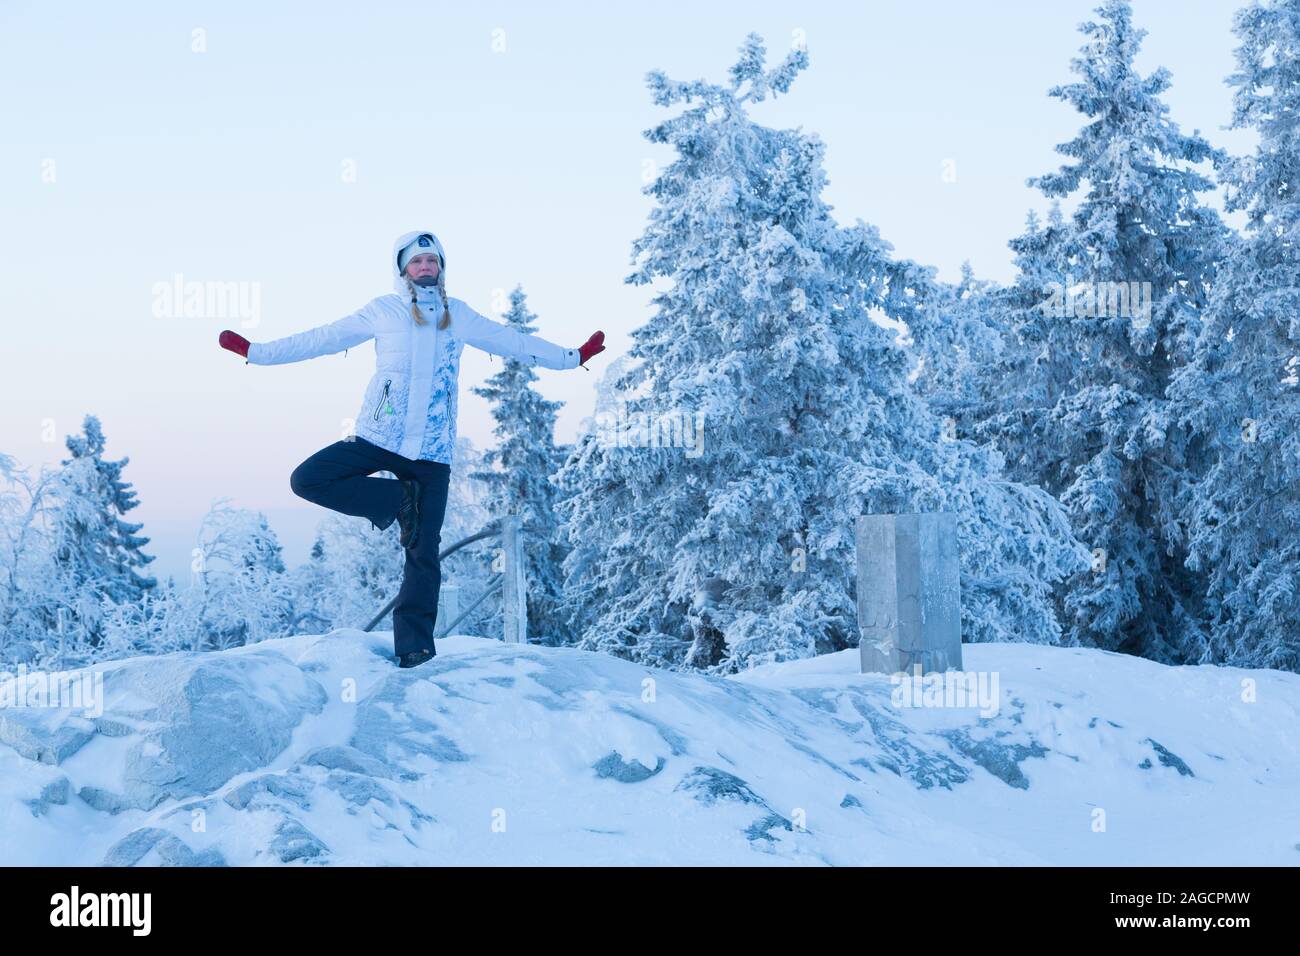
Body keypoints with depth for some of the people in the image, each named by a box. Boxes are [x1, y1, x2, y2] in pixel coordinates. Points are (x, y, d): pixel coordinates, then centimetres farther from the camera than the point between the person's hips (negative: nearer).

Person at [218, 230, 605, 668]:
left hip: (432, 452, 0)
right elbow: (320, 339, 10)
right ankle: (397, 501, -3)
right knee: (306, 480, -17)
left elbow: (513, 342, 21)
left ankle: (413, 647, 3)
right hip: (377, 439, 0)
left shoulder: (459, 316, 11)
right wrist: (254, 351, 8)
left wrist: (572, 357, 22)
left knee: (423, 553, -3)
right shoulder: (382, 312, 5)